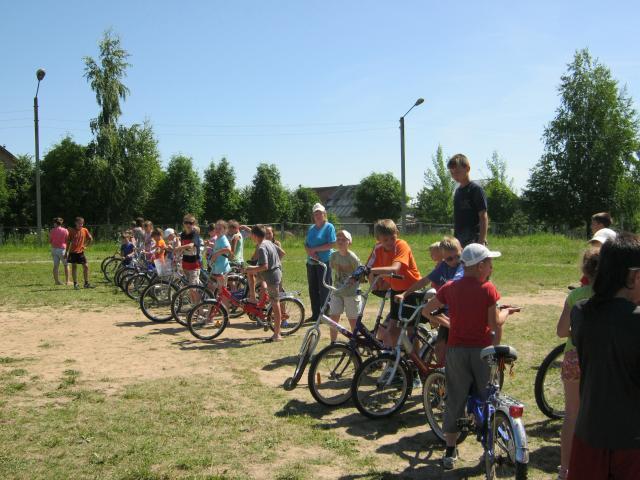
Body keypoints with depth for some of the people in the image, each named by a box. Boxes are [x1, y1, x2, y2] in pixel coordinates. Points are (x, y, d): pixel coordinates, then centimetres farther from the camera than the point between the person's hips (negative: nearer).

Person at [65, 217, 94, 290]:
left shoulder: (84, 230, 1)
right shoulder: (71, 231, -5)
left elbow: (90, 239, 15)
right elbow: (68, 242, -1)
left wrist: (85, 246, 8)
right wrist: (67, 252, -2)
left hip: (81, 252, 3)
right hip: (73, 252, -3)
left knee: (86, 266, 0)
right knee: (74, 267, 2)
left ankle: (86, 283, 10)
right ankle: (75, 284, 8)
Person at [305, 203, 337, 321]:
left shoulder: (329, 227, -5)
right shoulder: (311, 228, 15)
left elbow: (332, 244, -14)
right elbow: (306, 244, 12)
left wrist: (315, 249, -15)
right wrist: (310, 252, -9)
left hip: (325, 262, -7)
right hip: (311, 263, 7)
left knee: (324, 289, -4)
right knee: (313, 289, 10)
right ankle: (315, 314, 19)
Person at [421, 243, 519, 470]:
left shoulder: (450, 287, 0)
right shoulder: (488, 289, -10)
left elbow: (426, 309, 8)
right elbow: (495, 324, -11)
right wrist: (505, 312, 9)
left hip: (456, 349, 2)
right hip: (483, 349, -2)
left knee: (455, 400, 9)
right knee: (488, 398, 13)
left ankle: (450, 452, 11)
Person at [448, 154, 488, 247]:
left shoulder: (476, 189, -8)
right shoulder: (458, 190, 14)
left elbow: (483, 217, -12)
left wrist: (482, 241, -18)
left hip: (473, 239, -8)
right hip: (459, 239, 8)